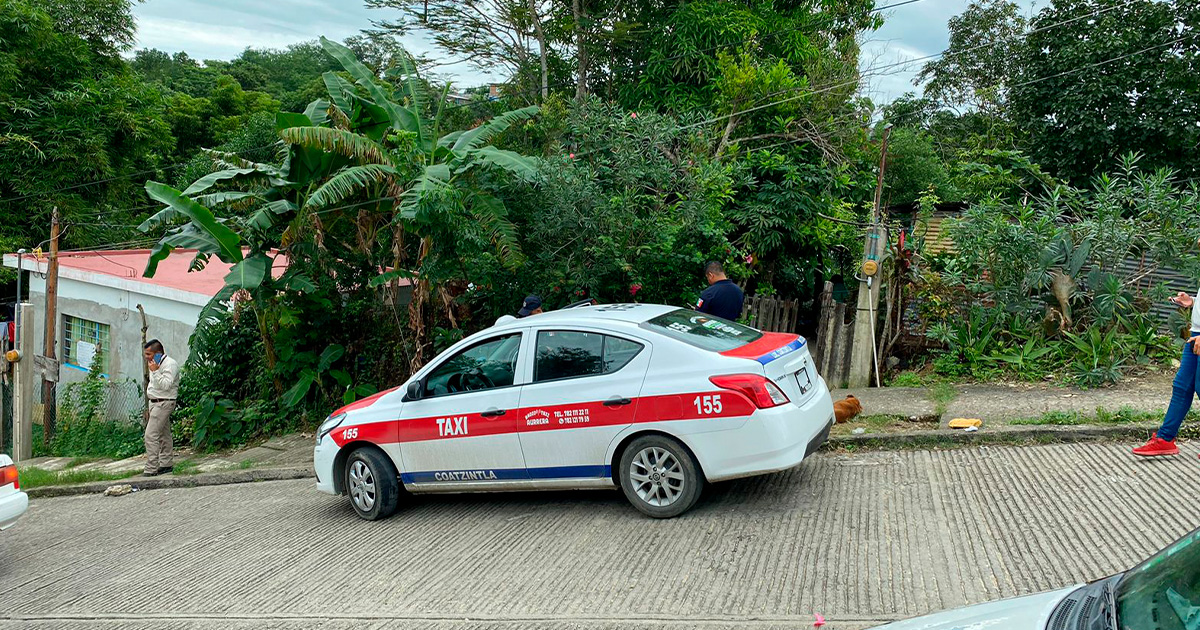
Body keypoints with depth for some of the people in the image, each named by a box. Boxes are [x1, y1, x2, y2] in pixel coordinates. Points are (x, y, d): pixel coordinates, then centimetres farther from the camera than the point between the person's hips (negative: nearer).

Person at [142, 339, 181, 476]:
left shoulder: (170, 364, -15)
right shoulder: (156, 364, 16)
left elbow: (165, 385, -25)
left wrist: (154, 371, -27)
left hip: (163, 403, -10)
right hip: (155, 403, 10)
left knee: (151, 435, -15)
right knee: (163, 435, 14)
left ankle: (151, 469, -15)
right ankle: (166, 465, 19)